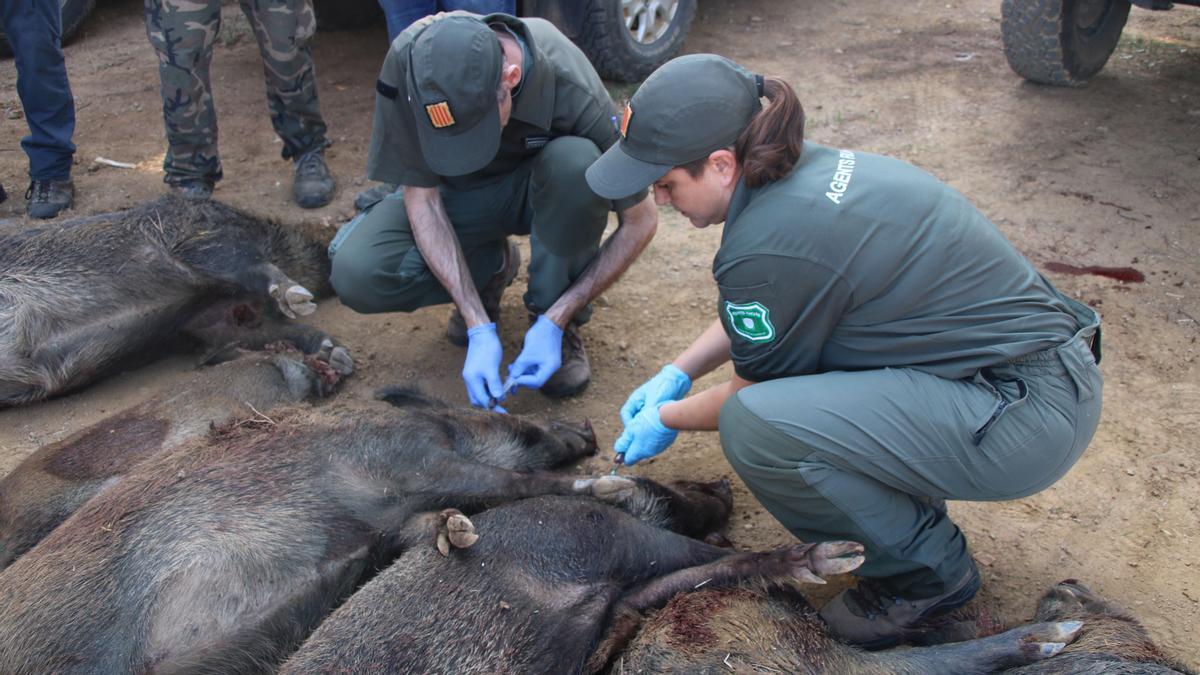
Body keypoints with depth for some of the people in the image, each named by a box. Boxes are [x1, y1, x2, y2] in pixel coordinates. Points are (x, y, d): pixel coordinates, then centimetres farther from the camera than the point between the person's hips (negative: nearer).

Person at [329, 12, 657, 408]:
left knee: (576, 162, -37)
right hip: (459, 194, 1)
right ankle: (491, 269, 5)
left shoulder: (572, 89, -34)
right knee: (355, 273, -25)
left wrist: (554, 322, -25)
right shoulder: (408, 62, -30)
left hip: (544, 191, -1)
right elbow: (421, 196, -20)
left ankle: (554, 313, -11)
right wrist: (480, 329, -27)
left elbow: (640, 220, -22)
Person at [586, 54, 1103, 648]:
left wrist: (668, 418, 11)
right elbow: (750, 314, 23)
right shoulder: (803, 168, 4)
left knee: (752, 426, -23)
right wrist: (676, 373, 20)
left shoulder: (767, 245, -24)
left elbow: (755, 391, -6)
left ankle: (928, 569, 0)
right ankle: (913, 500, 18)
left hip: (1031, 415, -10)